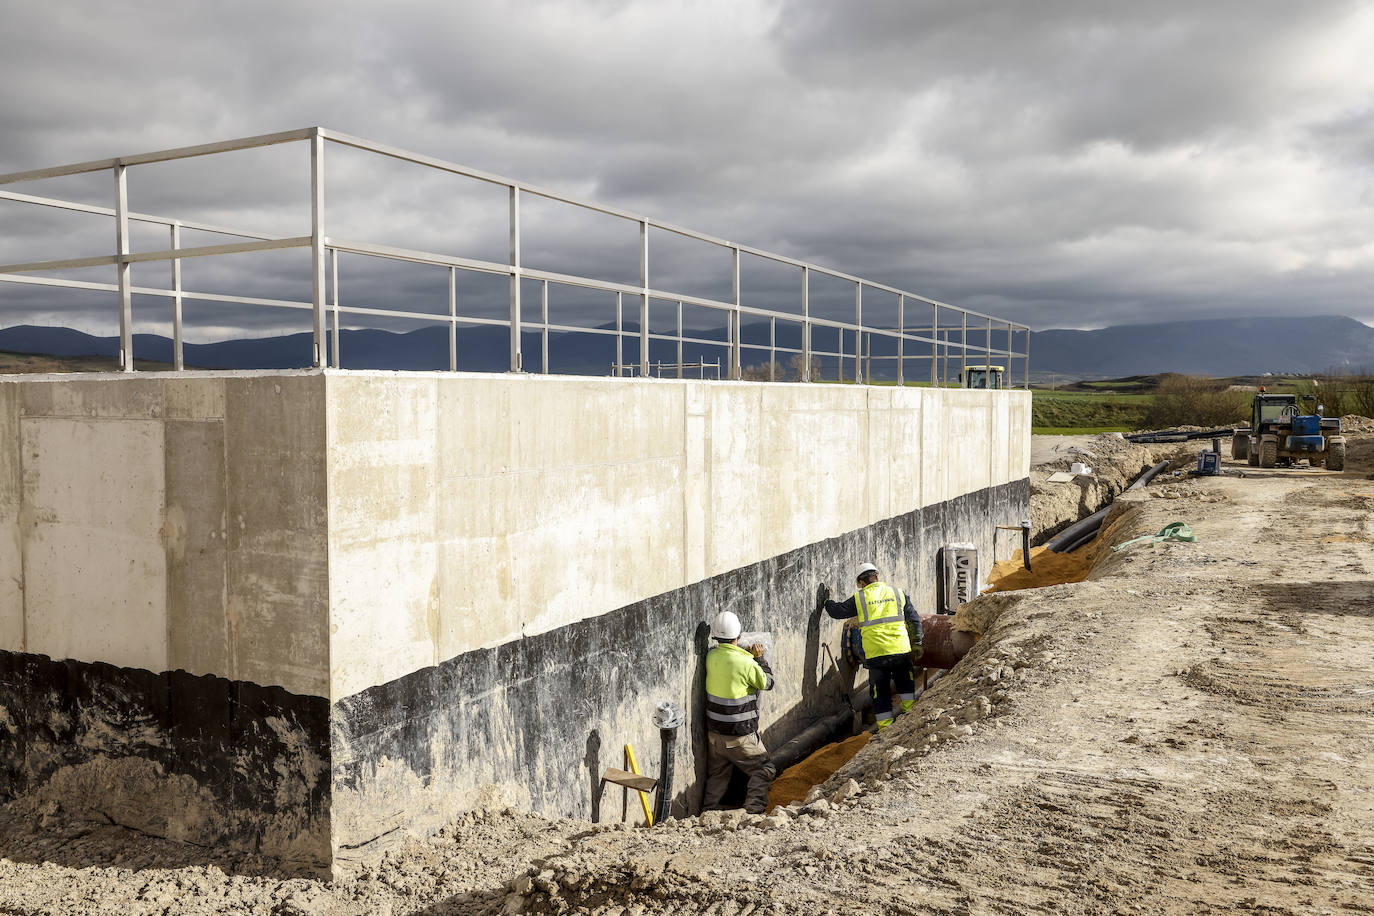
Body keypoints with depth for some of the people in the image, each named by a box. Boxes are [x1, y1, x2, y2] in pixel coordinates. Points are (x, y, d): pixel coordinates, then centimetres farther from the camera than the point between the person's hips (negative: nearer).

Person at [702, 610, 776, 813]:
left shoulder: (711, 657, -5)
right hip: (740, 735, -6)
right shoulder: (746, 664, -22)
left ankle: (708, 812, 22)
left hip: (714, 731, 6)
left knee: (717, 774, 21)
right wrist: (759, 658, 6)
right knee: (764, 770, 11)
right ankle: (753, 810, 3)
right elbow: (767, 683, -5)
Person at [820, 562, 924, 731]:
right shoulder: (897, 593, 8)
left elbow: (838, 611, 9)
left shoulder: (859, 598, 2)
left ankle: (885, 726, 12)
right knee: (905, 685, 20)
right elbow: (914, 620, 11)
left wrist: (826, 601, 28)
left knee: (880, 691, 9)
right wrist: (917, 643, 20)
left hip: (875, 654, -1)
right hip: (901, 650, 1)